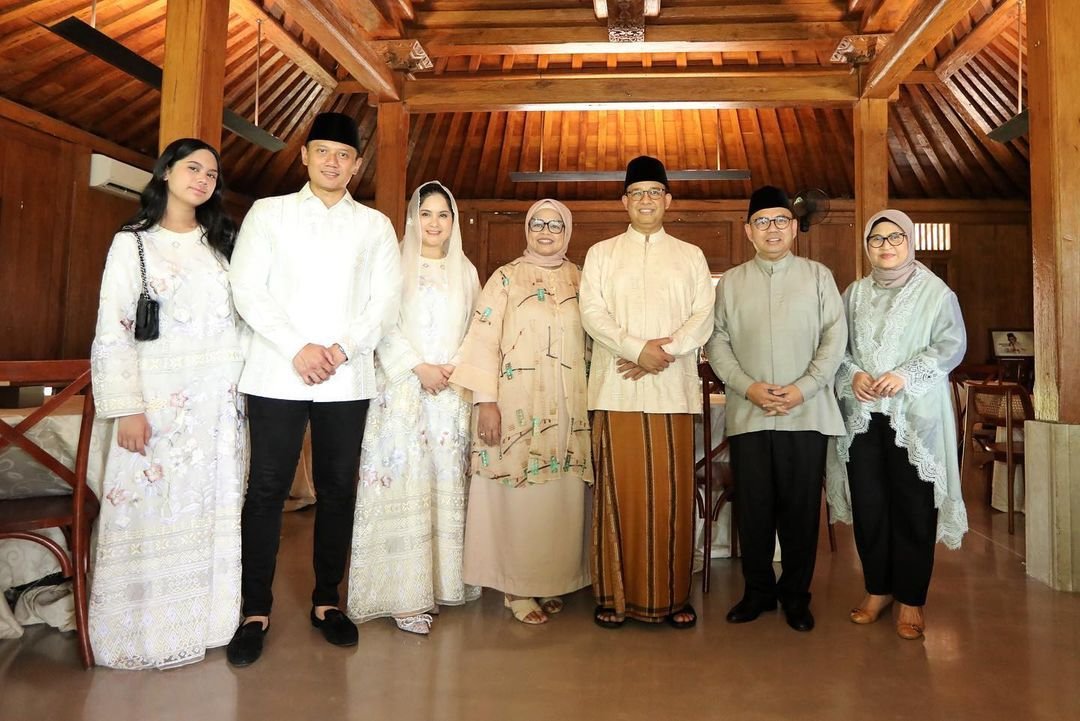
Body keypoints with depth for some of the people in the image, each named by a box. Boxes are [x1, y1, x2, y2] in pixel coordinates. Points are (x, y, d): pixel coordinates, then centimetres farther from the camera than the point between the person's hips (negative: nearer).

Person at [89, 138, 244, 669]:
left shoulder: (222, 242, 13)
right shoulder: (132, 243, 1)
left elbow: (244, 316, 11)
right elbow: (113, 331, -5)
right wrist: (128, 407, -13)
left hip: (221, 400, 4)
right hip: (160, 399, -3)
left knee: (214, 510, 8)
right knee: (155, 511, 0)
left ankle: (204, 620, 21)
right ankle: (147, 632, 15)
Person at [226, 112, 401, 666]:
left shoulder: (375, 225, 13)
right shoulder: (268, 213, 9)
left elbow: (385, 300, 4)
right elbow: (247, 289, 0)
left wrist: (342, 349, -10)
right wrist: (297, 348, -12)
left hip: (348, 378, 2)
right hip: (277, 373, -1)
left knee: (337, 489, 7)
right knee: (267, 489, 1)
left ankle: (326, 601, 20)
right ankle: (255, 611, 13)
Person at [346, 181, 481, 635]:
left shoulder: (465, 271, 15)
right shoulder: (395, 265, 2)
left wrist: (457, 368, -2)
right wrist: (419, 367, -14)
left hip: (452, 392, 4)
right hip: (403, 391, -4)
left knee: (446, 485, 6)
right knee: (403, 485, -5)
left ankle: (442, 581, 16)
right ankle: (405, 595, 1)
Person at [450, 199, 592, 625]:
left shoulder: (580, 280, 11)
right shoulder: (506, 278, 1)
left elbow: (592, 342, 14)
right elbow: (483, 341, -5)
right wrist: (486, 401, -12)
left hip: (569, 409, 3)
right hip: (519, 406, -3)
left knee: (562, 497, 7)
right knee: (519, 495, 1)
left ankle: (553, 581, 23)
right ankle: (518, 588, 16)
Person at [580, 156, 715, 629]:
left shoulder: (690, 256, 15)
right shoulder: (602, 254, 13)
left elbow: (703, 318, 3)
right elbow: (592, 313, -1)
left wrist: (664, 353, -12)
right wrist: (639, 349, -14)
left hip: (673, 389, 1)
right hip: (617, 390, 0)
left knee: (672, 493, 2)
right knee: (620, 491, 1)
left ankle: (672, 595, 13)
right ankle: (615, 594, 10)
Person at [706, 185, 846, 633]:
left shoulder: (818, 276, 7)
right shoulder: (731, 282, 10)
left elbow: (835, 338, 1)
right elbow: (717, 342, 4)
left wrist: (803, 388, -11)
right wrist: (748, 387, -10)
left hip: (806, 413, -1)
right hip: (747, 415, 1)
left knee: (801, 508, 5)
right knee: (753, 507, 7)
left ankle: (796, 595, 22)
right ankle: (758, 591, 23)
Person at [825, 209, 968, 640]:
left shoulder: (935, 292, 2)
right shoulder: (855, 293, 14)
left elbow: (952, 345, -5)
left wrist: (906, 375, -17)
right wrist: (852, 375, -8)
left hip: (915, 415, -3)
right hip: (862, 415, 3)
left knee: (913, 507, 0)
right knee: (867, 505, 6)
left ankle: (911, 599, 13)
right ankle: (878, 588, 21)